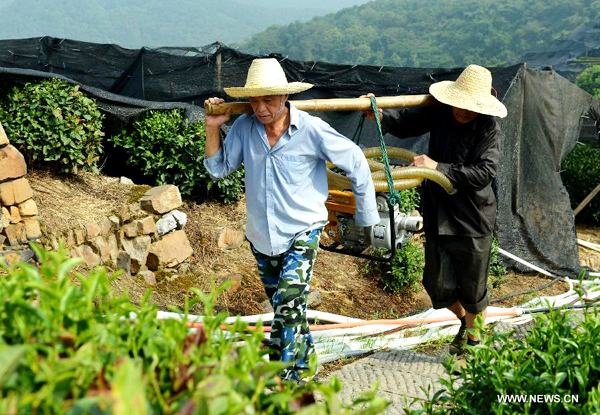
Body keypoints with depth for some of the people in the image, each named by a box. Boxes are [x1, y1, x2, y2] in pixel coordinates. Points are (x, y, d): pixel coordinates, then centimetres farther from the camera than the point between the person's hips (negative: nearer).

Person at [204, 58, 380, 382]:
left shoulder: (311, 130, -16)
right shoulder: (245, 127, -7)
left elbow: (355, 162, -5)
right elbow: (218, 169, 0)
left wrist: (367, 216, 0)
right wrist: (213, 127, -12)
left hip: (302, 231, -4)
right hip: (261, 234, 5)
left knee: (288, 305, -16)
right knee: (285, 306, 19)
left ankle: (284, 379, -7)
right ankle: (305, 359, 41)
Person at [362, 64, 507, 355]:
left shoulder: (489, 130, -17)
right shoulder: (441, 114, -4)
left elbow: (483, 173, -27)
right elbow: (406, 123, 6)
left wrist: (438, 167, -29)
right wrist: (381, 117, -15)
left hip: (472, 220, -4)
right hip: (437, 215, 5)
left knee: (472, 287, 12)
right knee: (438, 285, 14)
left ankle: (474, 337, 40)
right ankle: (462, 320, 45)